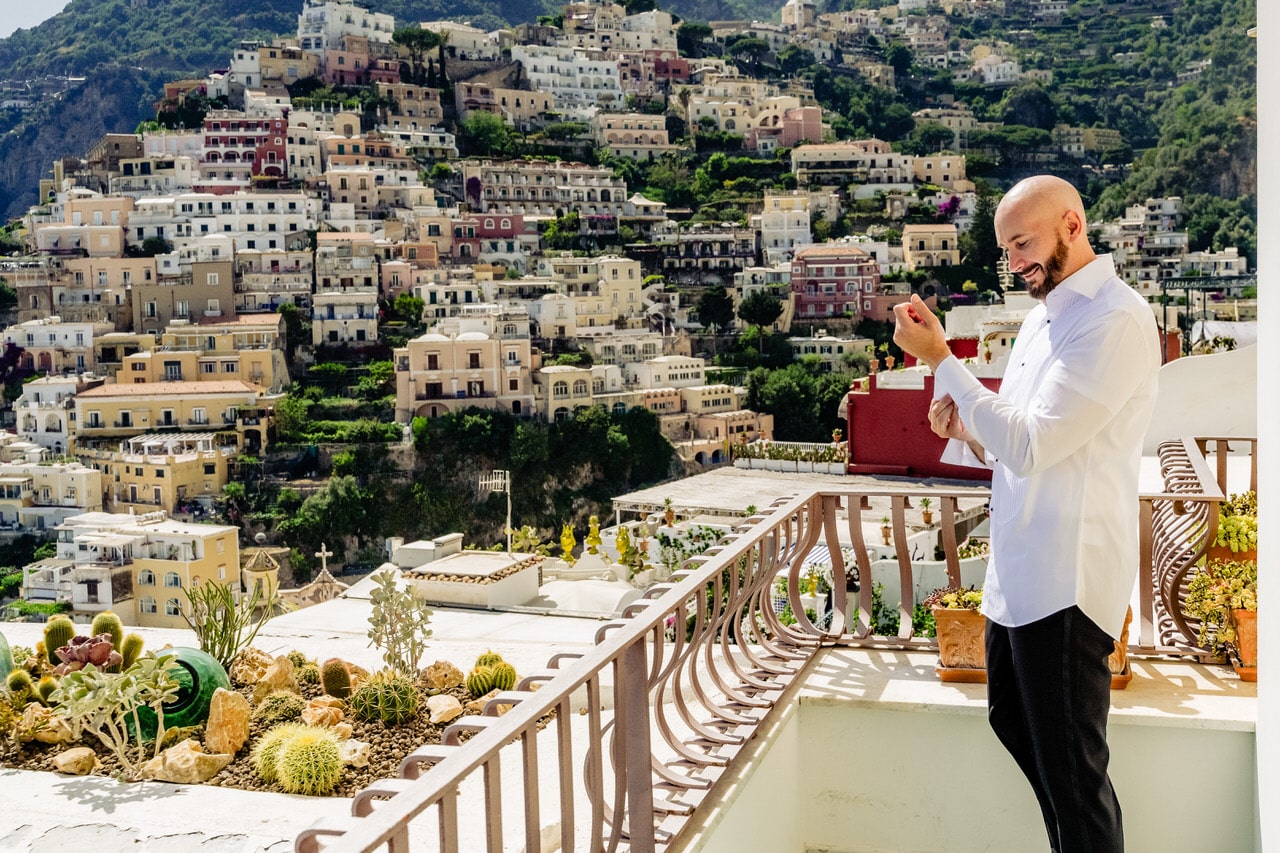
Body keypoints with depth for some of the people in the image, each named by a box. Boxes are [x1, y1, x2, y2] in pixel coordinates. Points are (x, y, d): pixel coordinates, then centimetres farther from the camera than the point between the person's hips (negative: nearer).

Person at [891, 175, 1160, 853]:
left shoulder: (1117, 320, -16)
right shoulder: (1043, 315, 15)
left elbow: (1031, 446, -22)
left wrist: (940, 359, -19)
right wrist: (966, 429, 0)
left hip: (1064, 579, -10)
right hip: (1016, 569, 10)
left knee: (1069, 766, -1)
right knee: (1013, 720, 22)